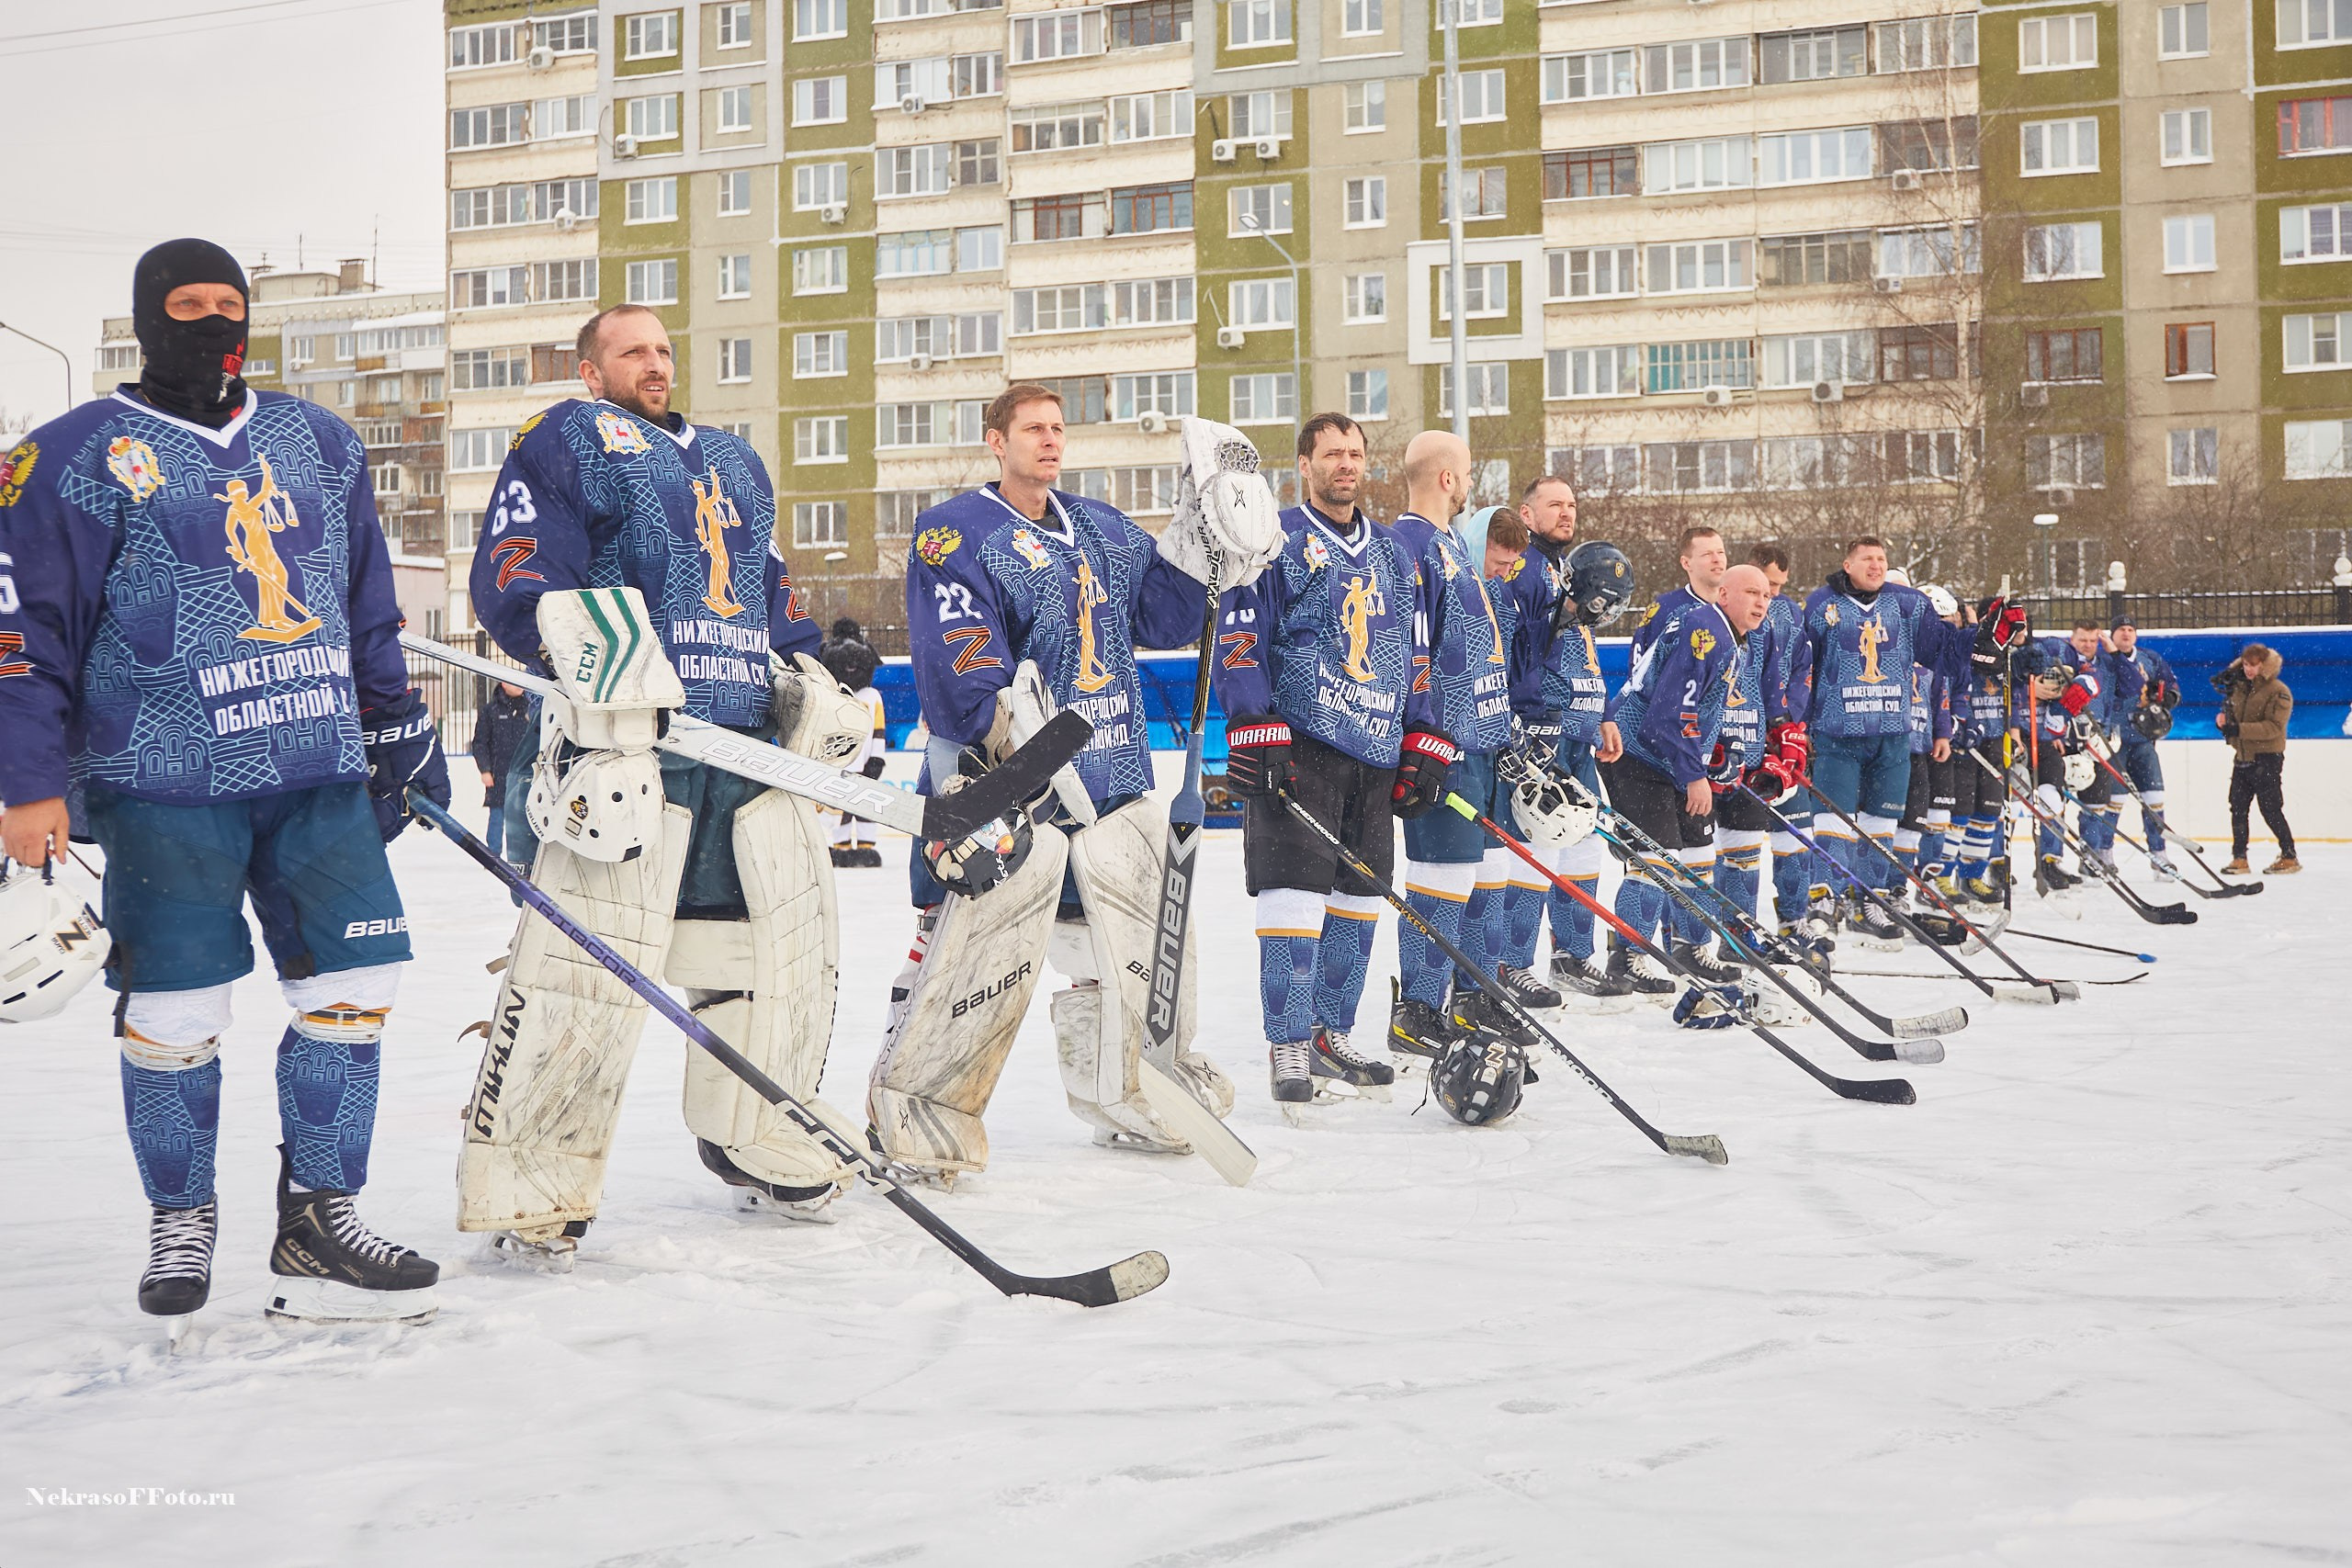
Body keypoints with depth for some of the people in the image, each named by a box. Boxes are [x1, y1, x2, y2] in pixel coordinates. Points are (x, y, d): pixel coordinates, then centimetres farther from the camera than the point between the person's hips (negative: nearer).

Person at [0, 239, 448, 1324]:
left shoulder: (316, 442, 16)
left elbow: (367, 604, 22)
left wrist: (402, 731, 19)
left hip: (319, 770, 4)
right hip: (165, 784, -4)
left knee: (355, 988, -2)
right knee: (175, 1016, -2)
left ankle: (318, 1224, 8)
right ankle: (180, 1224, 20)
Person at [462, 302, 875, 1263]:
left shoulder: (734, 461, 30)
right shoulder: (565, 440, 8)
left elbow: (773, 587, 34)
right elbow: (511, 574, -5)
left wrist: (808, 678, 18)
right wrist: (577, 638, -24)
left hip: (753, 746, 7)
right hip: (625, 739, -7)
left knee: (786, 952, 9)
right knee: (587, 967, -13)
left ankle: (763, 1151, 27)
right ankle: (525, 1190, -3)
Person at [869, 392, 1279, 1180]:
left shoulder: (1105, 530, 16)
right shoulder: (956, 534, -7)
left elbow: (1161, 618, 16)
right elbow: (964, 676, -16)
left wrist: (1203, 538, 4)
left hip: (1115, 782, 7)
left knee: (1141, 942, 14)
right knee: (977, 952, -14)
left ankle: (1128, 1098, 33)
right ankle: (911, 1108, 0)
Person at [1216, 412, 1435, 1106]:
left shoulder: (1391, 551, 18)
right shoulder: (1275, 542, -2)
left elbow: (1411, 652, 22)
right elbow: (1239, 640, -8)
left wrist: (1422, 744, 16)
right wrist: (1254, 732, -17)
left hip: (1375, 754, 6)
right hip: (1298, 747, -6)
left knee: (1359, 895, 9)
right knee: (1296, 892, -10)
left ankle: (1331, 1036, 20)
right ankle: (1290, 1049, -4)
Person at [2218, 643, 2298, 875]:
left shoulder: (2279, 691, -12)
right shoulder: (2240, 687, 11)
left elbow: (2274, 727, -21)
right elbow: (2232, 711, 24)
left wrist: (2240, 729, -29)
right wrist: (2225, 719, -1)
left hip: (2267, 759, -7)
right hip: (2243, 757, 7)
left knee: (2270, 810, -4)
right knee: (2238, 807, 3)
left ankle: (2289, 858, 6)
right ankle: (2239, 859, 8)